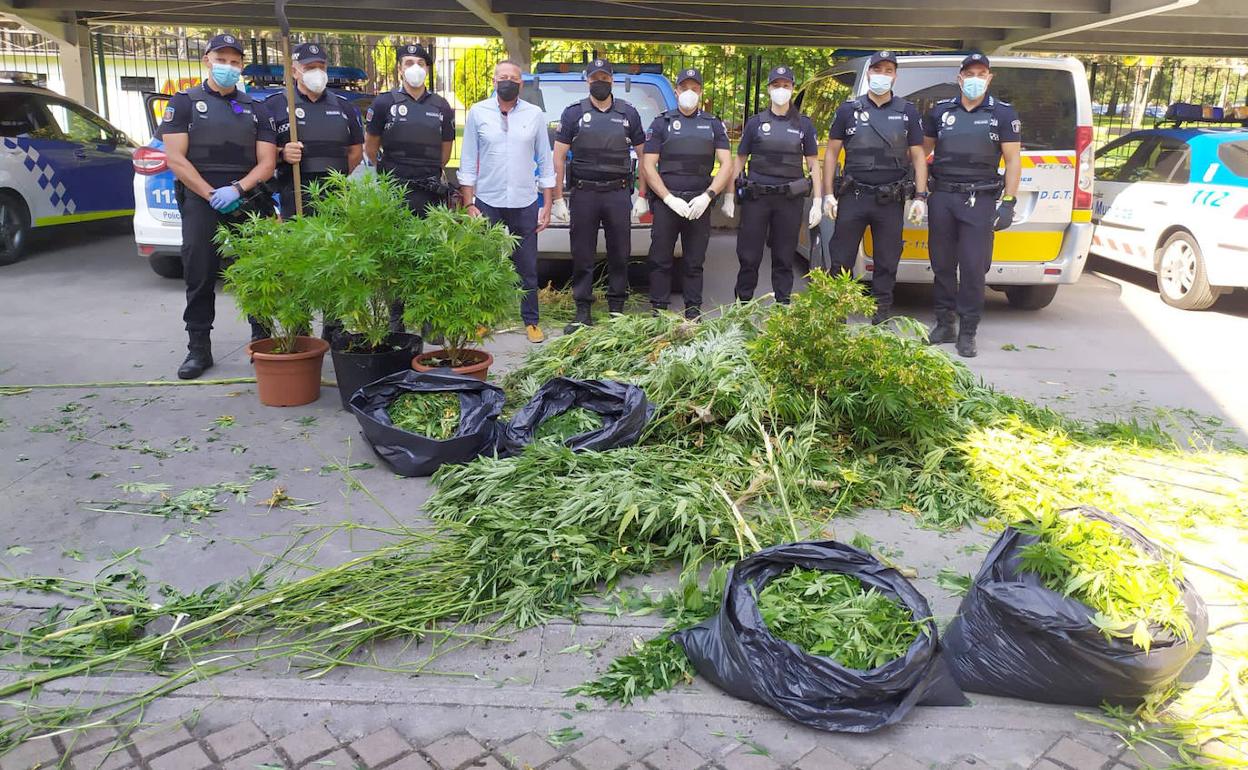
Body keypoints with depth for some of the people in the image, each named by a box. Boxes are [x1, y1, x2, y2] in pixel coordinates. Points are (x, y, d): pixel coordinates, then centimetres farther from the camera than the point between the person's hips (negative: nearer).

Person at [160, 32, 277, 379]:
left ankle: (264, 343, 11)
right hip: (200, 201, -1)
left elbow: (266, 162, 4)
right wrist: (211, 194, -12)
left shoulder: (255, 109, 14)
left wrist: (237, 189, -13)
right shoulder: (185, 103, 7)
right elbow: (175, 157, -2)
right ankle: (198, 349, 10)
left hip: (248, 202, 2)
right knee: (199, 278, 1)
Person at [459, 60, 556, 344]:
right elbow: (468, 162, 3)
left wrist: (547, 206, 2)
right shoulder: (478, 112, 2)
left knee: (527, 268, 6)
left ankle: (531, 321, 17)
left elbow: (545, 162, 6)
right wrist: (469, 204, -3)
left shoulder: (535, 115, 4)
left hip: (525, 204, 0)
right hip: (487, 203, 0)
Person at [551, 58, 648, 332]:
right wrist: (558, 199, -4)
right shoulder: (574, 113, 5)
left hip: (619, 194, 1)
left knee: (619, 254, 5)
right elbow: (559, 158, 3)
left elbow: (643, 156, 11)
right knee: (582, 256, 1)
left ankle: (617, 310, 15)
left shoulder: (629, 113, 9)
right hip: (584, 194, -1)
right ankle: (583, 312, 9)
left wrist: (641, 196, 5)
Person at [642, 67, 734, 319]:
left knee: (695, 261, 7)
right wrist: (670, 199, -11)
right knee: (660, 260, 0)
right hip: (666, 201, -1)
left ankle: (693, 311, 15)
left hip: (700, 202, 1)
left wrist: (707, 196, -10)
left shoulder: (714, 125, 11)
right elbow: (648, 166, 0)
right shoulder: (661, 123, 6)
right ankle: (658, 311, 8)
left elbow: (726, 165, 5)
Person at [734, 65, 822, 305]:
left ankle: (783, 305, 14)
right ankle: (743, 301, 14)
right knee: (749, 255, 2)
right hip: (756, 198, 0)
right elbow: (740, 160, 8)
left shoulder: (804, 124, 9)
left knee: (784, 257, 7)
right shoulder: (755, 122, 7)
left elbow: (813, 164, 9)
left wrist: (817, 202, 1)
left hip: (790, 199, 1)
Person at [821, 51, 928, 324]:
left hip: (891, 201, 1)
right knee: (841, 260, 1)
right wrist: (828, 194, -2)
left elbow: (918, 156, 7)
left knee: (886, 263, 6)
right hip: (853, 197, -1)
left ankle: (881, 319, 15)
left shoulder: (907, 112, 8)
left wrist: (920, 197, -3)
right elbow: (831, 153, 6)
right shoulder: (848, 110, 5)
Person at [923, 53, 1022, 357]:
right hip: (942, 196, 3)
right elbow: (922, 148, 19)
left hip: (980, 199, -2)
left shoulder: (1003, 114, 4)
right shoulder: (940, 110, 10)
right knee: (942, 264, 7)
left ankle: (967, 333, 4)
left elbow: (1013, 160, 2)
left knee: (973, 267, -4)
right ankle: (945, 324, 19)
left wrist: (1008, 202, -5)